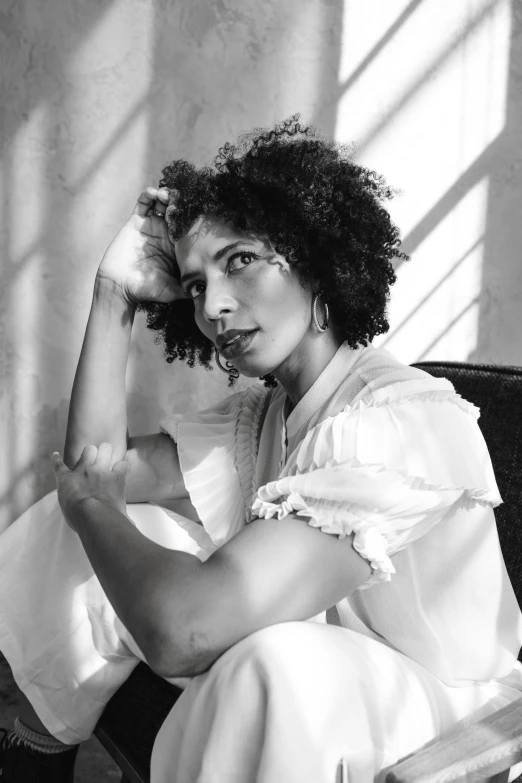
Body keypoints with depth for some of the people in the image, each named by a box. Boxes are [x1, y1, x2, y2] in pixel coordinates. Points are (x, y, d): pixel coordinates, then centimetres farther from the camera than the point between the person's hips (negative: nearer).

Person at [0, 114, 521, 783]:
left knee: (275, 660, -40)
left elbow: (181, 628, -37)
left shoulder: (410, 420, -29)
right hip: (290, 698, 8)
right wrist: (113, 294, -8)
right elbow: (100, 465, -5)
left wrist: (85, 502, -17)